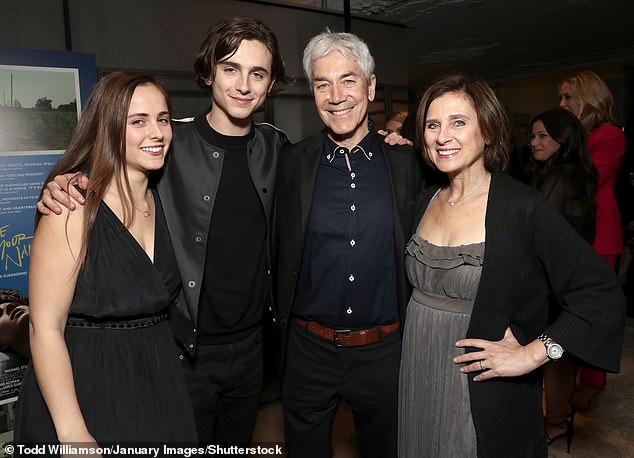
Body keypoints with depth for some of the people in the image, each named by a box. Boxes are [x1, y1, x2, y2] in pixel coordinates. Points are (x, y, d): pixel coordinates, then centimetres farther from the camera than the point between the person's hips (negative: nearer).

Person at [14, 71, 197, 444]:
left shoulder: (160, 201, 3)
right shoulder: (76, 206, -17)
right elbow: (45, 329, -18)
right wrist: (73, 434, -20)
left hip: (157, 384, 7)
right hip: (85, 389, -6)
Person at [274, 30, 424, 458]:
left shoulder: (406, 161, -4)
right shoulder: (293, 162, -5)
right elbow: (282, 254, 1)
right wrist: (283, 325, -2)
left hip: (384, 352, 0)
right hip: (308, 349, 0)